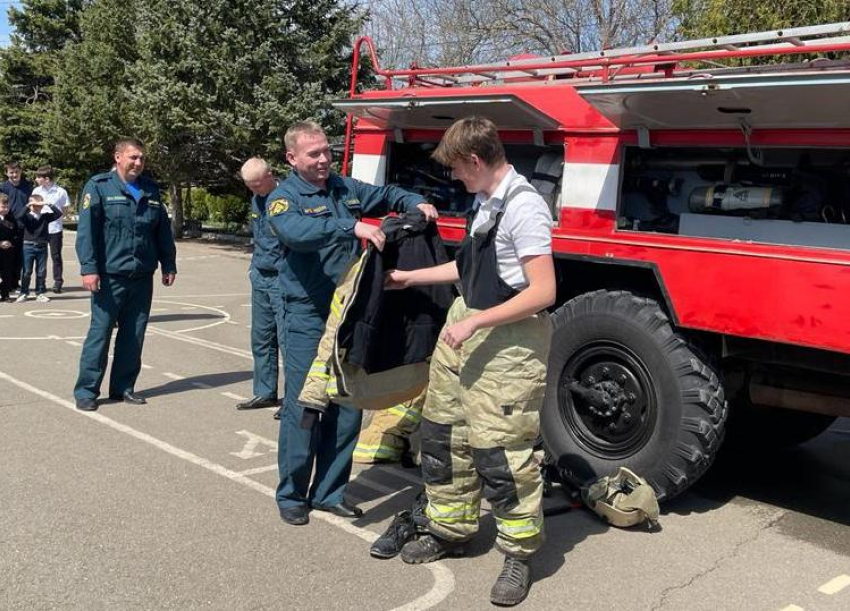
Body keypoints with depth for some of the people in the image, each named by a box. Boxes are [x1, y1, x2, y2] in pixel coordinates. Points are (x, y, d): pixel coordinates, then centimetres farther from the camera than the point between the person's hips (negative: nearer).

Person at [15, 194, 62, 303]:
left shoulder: (45, 216, 5)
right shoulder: (26, 217, -1)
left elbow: (58, 213, -3)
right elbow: (19, 217, -21)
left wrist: (48, 205, -9)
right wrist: (27, 206, -20)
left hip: (42, 247, 2)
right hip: (28, 246, -2)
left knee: (41, 272, 7)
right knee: (26, 271, 3)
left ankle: (40, 293, 15)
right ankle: (24, 293, 13)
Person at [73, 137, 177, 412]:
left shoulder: (151, 190, 13)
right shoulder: (99, 186, -3)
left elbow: (163, 232, 18)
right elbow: (86, 230, -9)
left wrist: (168, 265, 16)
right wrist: (89, 268, -16)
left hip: (142, 277, 5)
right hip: (110, 276, -5)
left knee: (134, 336, 9)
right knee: (100, 332, -2)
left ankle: (123, 387, 20)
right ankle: (86, 390, 8)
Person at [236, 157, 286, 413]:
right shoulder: (257, 199, 12)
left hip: (282, 279, -8)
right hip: (260, 277, 8)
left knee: (286, 339, -6)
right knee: (261, 338, 13)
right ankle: (265, 392, 24)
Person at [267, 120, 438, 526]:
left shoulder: (344, 187, 10)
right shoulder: (284, 197, -7)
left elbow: (387, 195, 23)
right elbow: (296, 230, -29)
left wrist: (417, 204, 2)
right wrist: (352, 227, -38)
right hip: (308, 317, -6)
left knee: (347, 409, 11)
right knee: (303, 408, -2)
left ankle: (329, 492, 25)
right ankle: (292, 494, 16)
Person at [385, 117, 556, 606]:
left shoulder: (524, 207, -18)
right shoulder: (487, 201, 11)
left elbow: (544, 292, -22)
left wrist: (475, 323, -20)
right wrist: (411, 277, 26)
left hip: (507, 339, -10)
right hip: (467, 323, 10)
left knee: (500, 450, -5)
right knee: (443, 432, 15)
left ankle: (519, 553, 15)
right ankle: (451, 531, 32)